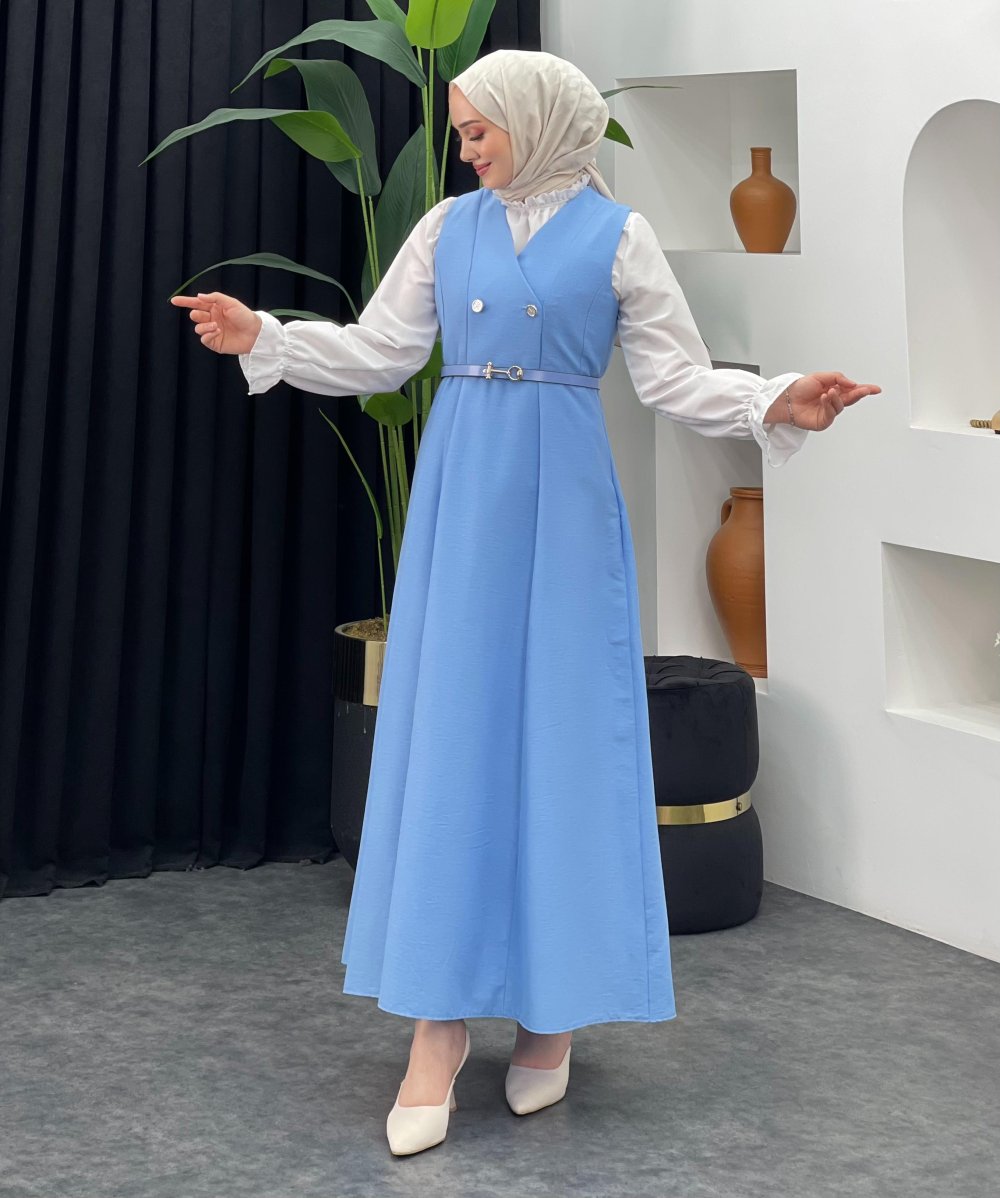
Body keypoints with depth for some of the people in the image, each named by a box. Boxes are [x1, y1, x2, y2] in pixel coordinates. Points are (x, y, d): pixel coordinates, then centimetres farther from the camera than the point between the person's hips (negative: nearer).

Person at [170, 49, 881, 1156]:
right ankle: (439, 1022, 4)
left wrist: (776, 405, -16)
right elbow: (376, 353, 10)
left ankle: (552, 1007, 12)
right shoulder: (449, 226, 9)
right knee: (447, 734, 0)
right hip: (459, 501, 3)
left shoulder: (615, 234, 0)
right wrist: (262, 338, 3)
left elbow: (676, 377, -2)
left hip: (563, 502, -3)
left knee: (560, 732, -1)